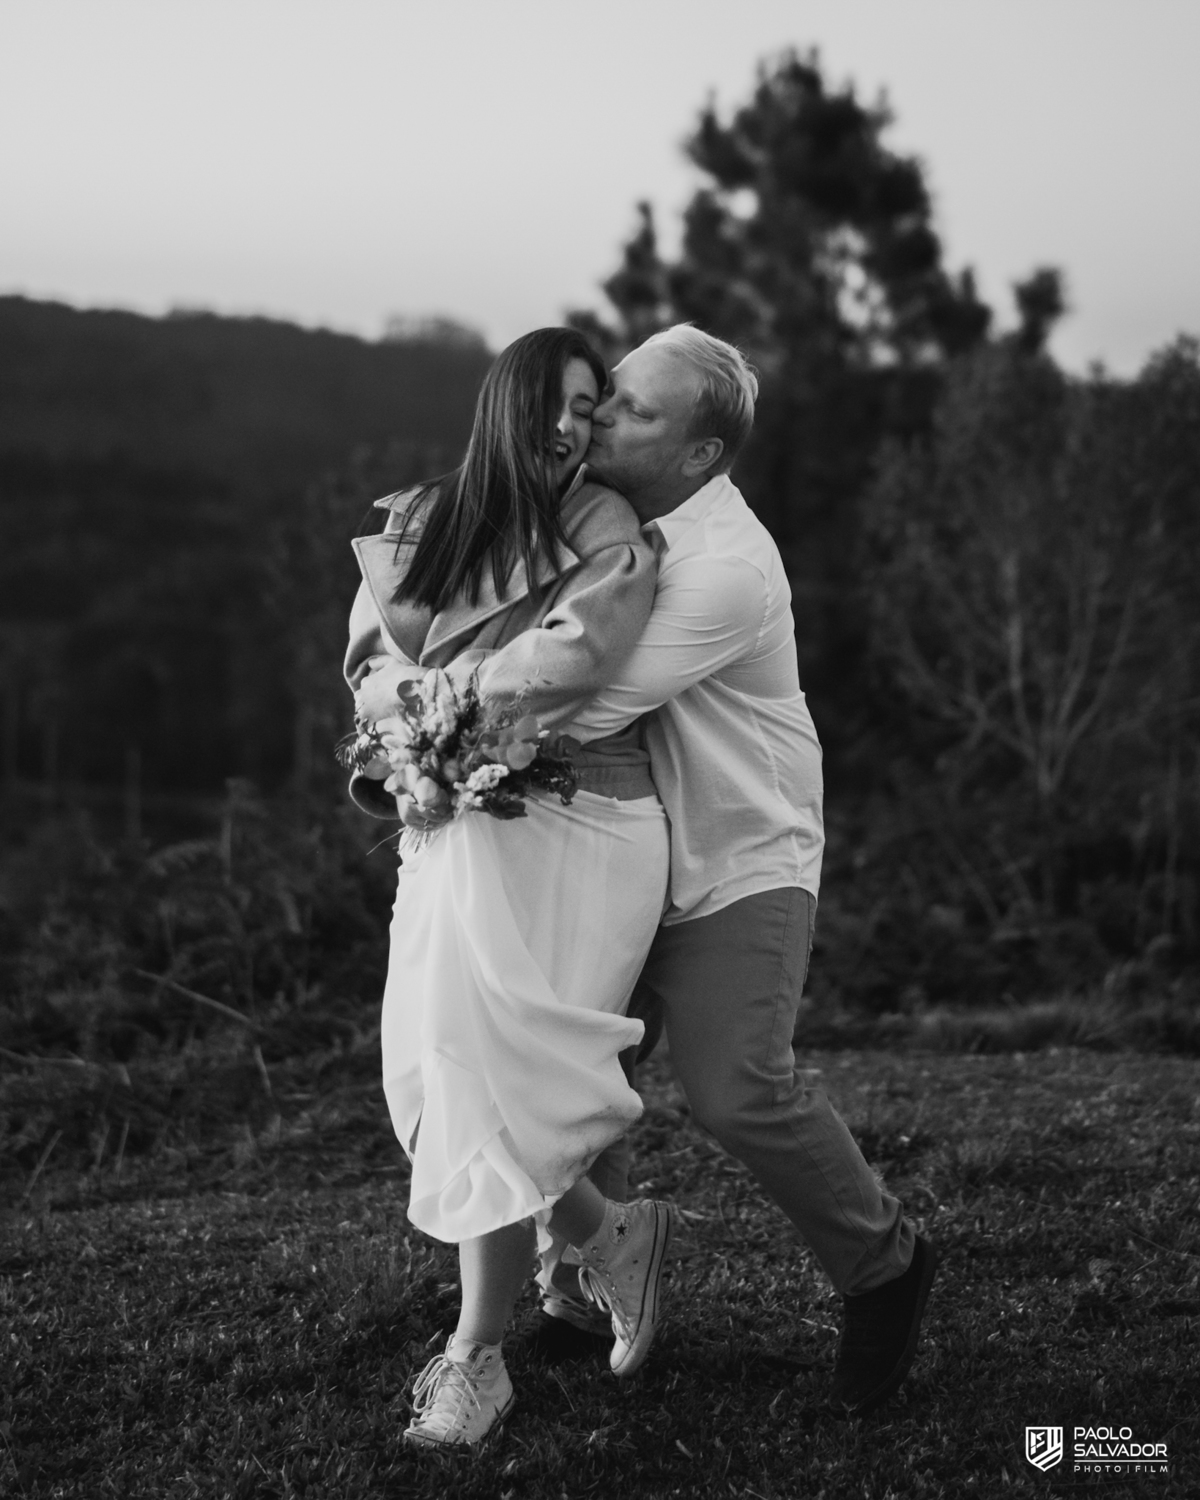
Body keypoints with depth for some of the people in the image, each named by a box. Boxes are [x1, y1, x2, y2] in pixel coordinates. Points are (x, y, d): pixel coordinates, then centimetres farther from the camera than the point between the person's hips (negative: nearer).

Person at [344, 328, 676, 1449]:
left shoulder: (602, 527, -3)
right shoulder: (414, 526, 11)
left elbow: (577, 658, -19)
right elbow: (370, 672, 6)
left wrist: (442, 686, -6)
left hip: (568, 829, -5)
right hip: (453, 826, 6)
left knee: (495, 1081, -7)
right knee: (438, 1079, 3)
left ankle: (476, 1355, 6)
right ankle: (608, 1236, 27)